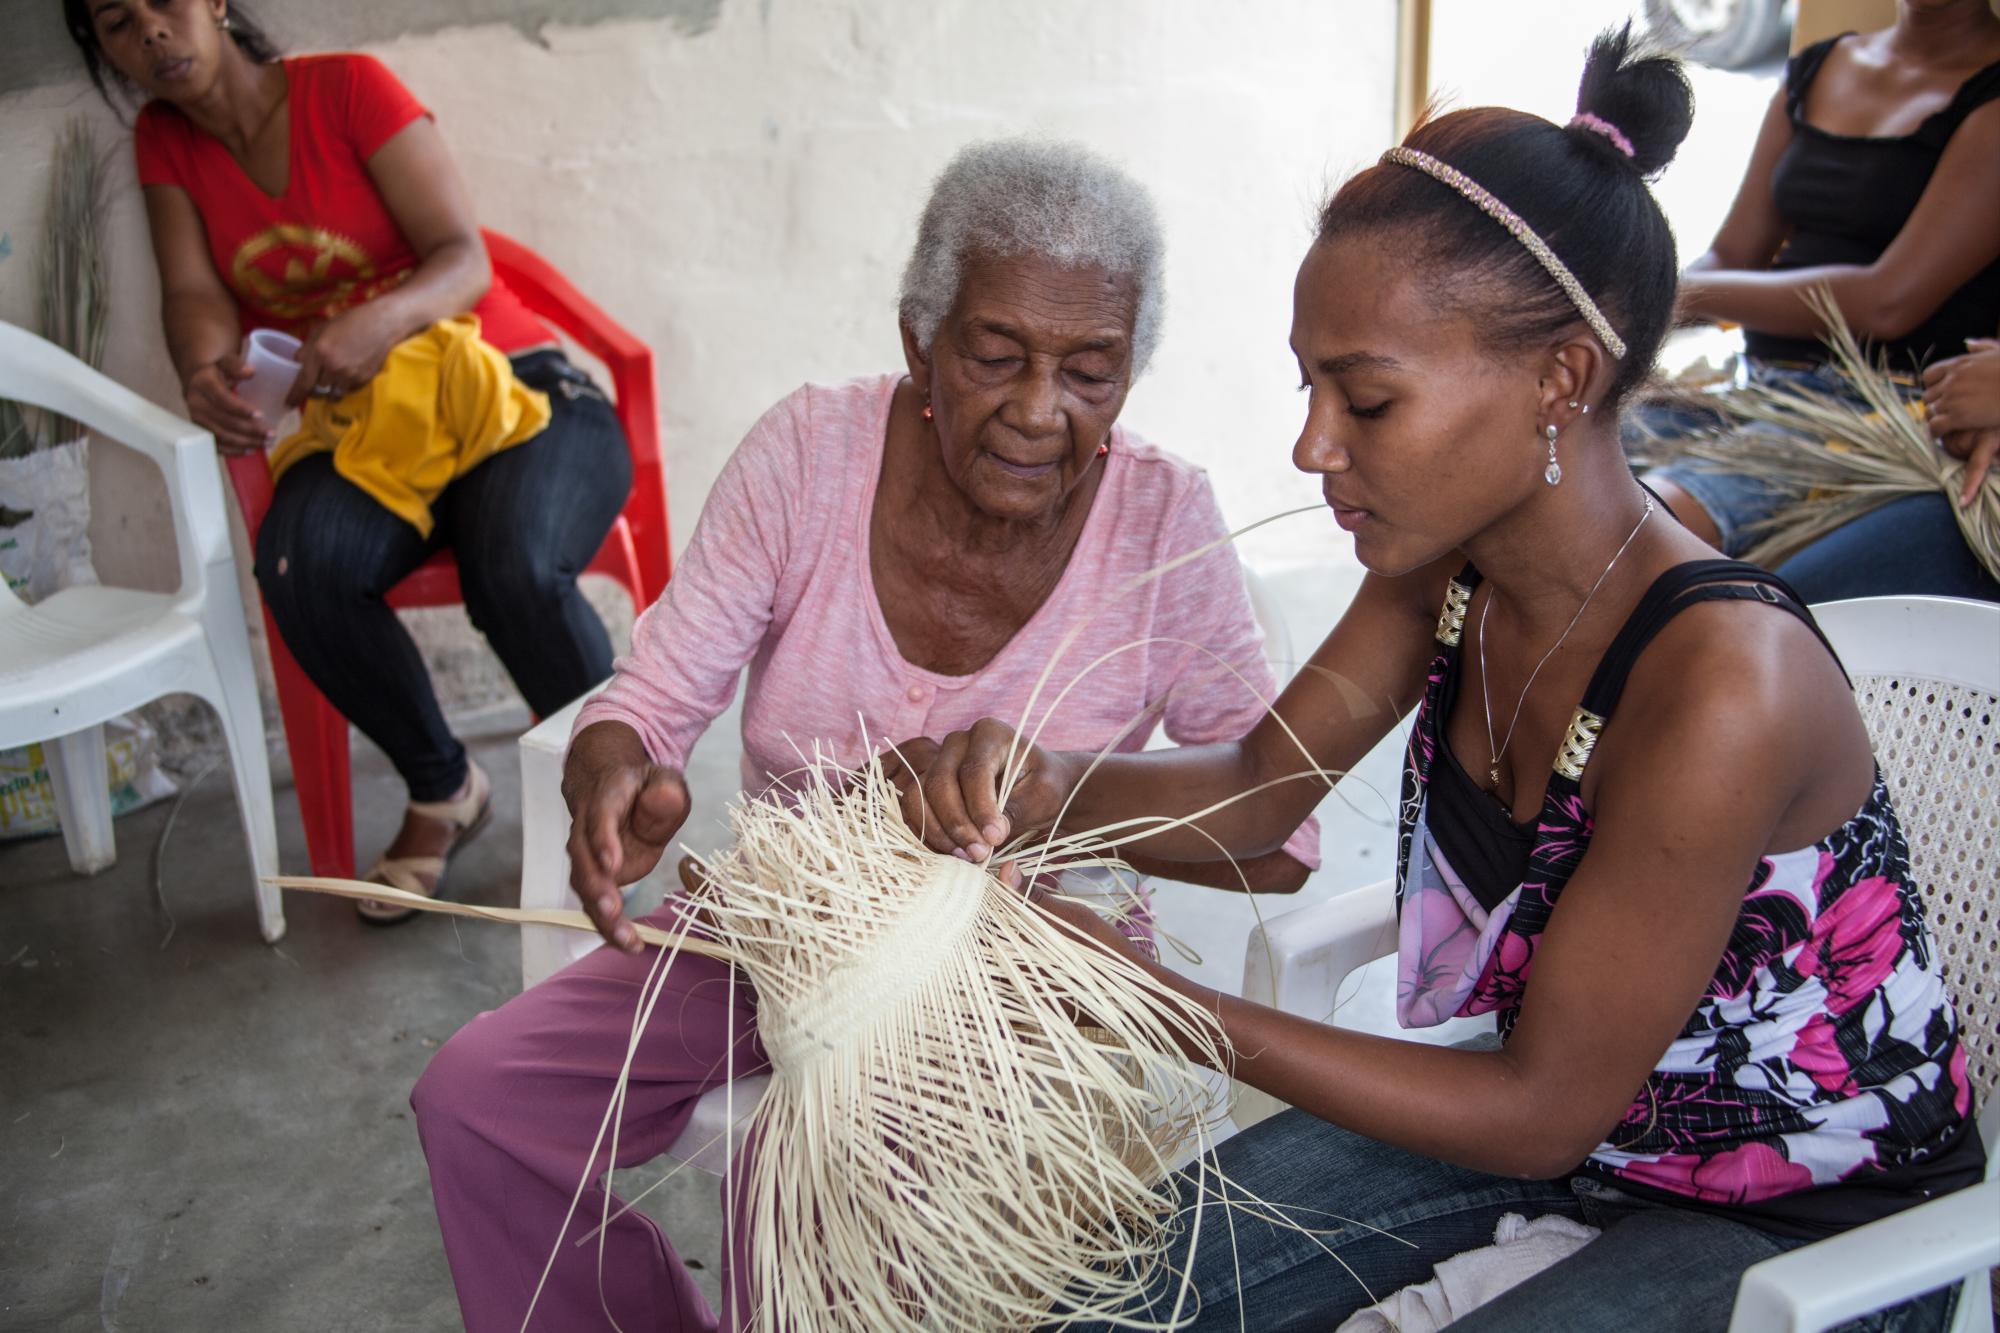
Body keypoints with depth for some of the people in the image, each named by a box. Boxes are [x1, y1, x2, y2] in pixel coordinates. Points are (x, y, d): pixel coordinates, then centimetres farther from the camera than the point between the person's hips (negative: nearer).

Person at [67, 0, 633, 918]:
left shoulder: (348, 86, -3)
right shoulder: (165, 144, 11)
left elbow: (466, 259, -10)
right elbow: (195, 296, -1)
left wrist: (384, 318, -32)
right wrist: (205, 373, -25)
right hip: (362, 426, 4)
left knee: (515, 567, -35)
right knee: (301, 566, -30)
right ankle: (442, 790, -5)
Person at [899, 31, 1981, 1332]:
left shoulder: (1721, 688, -34)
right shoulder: (1450, 563, -12)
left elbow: (1545, 1111, -25)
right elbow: (1264, 781, 0)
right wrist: (1049, 785, -20)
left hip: (1811, 1208, -6)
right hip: (1559, 1085, 7)